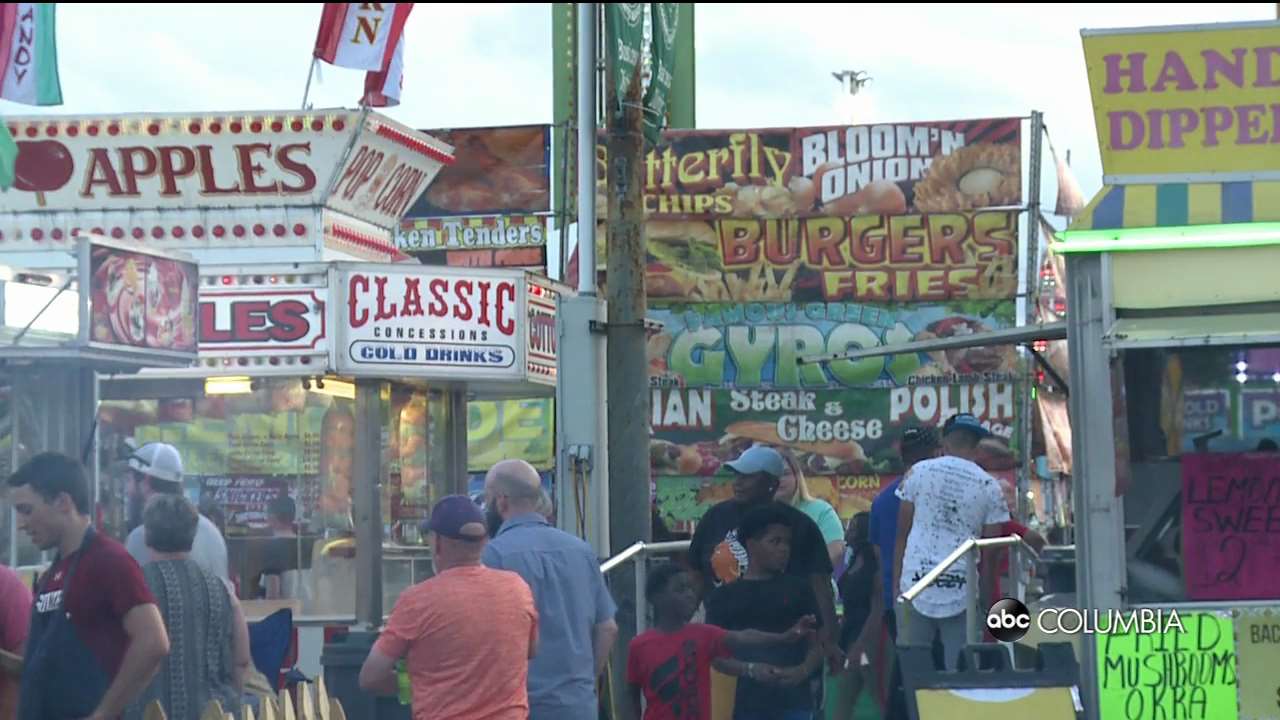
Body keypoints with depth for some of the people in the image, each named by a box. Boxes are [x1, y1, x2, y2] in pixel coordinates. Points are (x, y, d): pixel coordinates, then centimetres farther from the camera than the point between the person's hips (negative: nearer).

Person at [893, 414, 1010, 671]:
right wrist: (984, 597, 9)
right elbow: (990, 552, 3)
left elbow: (902, 533, 4)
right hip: (962, 589, 0)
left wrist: (896, 583, 9)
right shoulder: (989, 486, 3)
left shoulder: (919, 471, 5)